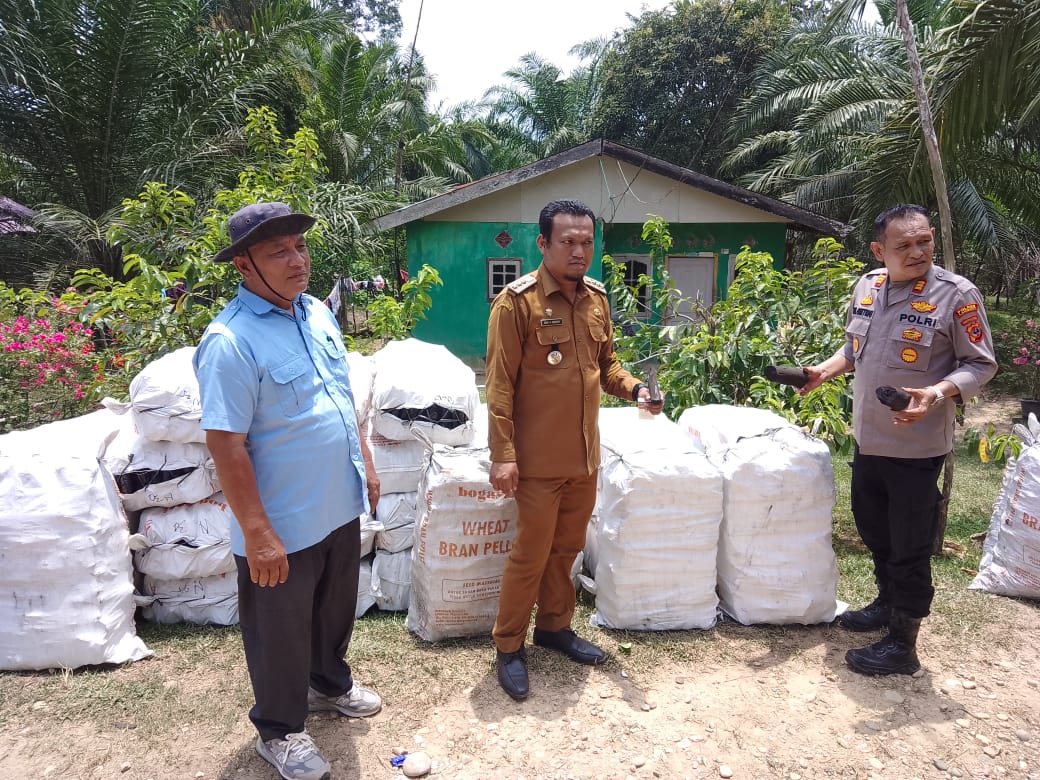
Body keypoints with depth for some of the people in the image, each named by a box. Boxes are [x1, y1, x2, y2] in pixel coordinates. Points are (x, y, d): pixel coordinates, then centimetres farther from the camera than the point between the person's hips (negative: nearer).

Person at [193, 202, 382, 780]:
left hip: (341, 507, 7)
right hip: (283, 526, -7)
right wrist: (257, 533, -21)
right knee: (282, 629, 14)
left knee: (336, 606, 26)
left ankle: (330, 682, 52)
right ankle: (279, 729, 38)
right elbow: (226, 446, -22)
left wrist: (365, 464, 13)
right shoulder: (230, 341, -23)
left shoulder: (317, 312, 1)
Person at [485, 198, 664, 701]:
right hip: (539, 458, -6)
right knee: (530, 555, 4)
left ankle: (554, 626, 37)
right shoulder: (517, 301, -13)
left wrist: (635, 390, -3)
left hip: (585, 454, 6)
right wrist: (503, 455, -17)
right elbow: (500, 384, -14)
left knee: (567, 548, 18)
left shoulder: (597, 298, 7)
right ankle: (509, 646, 23)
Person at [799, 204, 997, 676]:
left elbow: (981, 365, -10)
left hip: (916, 447, -6)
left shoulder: (956, 294, -14)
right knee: (873, 530, 22)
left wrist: (938, 393, -27)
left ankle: (902, 645, 19)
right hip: (867, 439, 6)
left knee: (909, 548, 5)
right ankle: (888, 603, 44)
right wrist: (824, 371, 1)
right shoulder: (867, 285, 3)